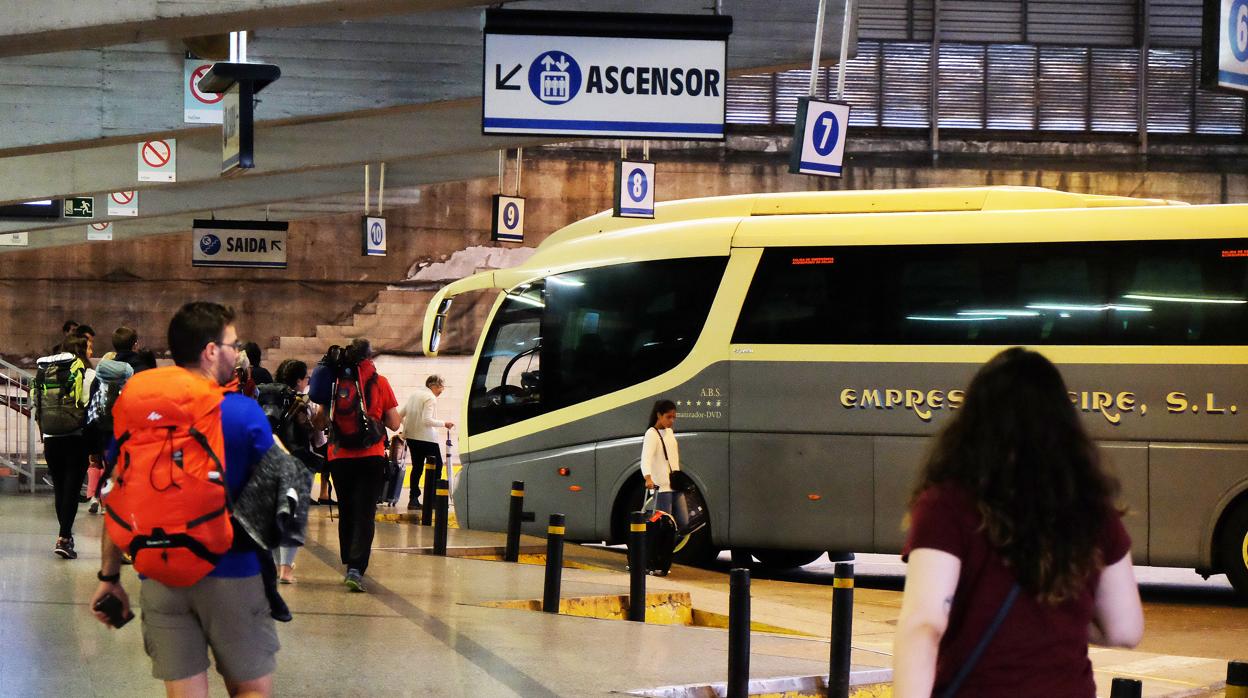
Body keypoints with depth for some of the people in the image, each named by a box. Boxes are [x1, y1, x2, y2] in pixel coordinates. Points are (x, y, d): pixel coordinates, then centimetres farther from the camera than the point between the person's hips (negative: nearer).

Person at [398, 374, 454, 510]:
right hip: (426, 437, -8)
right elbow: (427, 420, -22)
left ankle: (413, 499, 8)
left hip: (411, 436, 8)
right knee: (437, 465, 2)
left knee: (417, 467, 11)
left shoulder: (414, 394, 13)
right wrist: (444, 424, -15)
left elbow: (400, 415, 16)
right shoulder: (430, 398, -13)